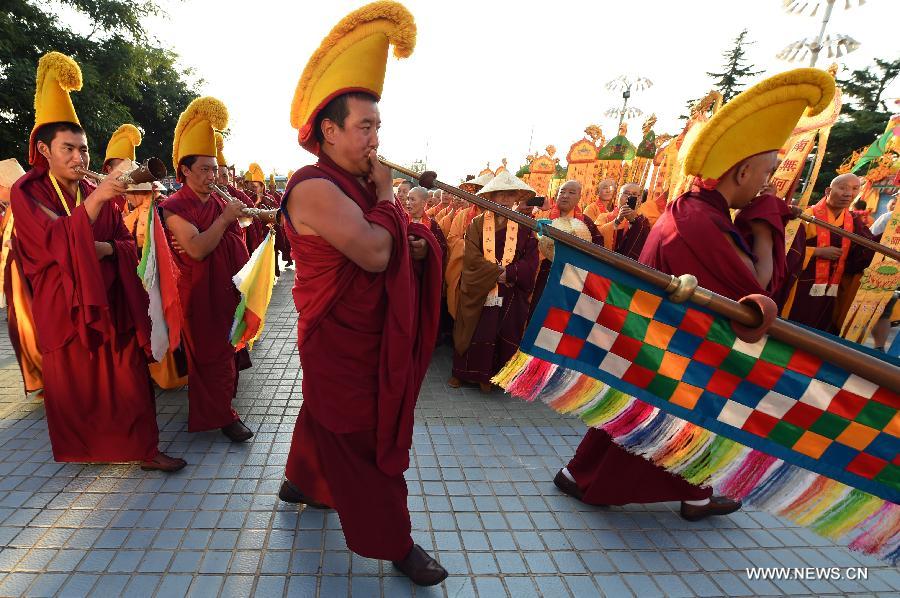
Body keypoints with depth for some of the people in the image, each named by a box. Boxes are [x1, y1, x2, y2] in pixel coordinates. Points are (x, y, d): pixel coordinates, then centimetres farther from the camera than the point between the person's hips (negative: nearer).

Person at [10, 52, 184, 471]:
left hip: (110, 301, 3)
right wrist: (94, 201, -29)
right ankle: (80, 449, 31)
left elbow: (128, 243, 7)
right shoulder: (26, 192, -2)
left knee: (127, 379, 1)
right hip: (64, 306, -2)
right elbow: (54, 241, -19)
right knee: (74, 383, 10)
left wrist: (108, 249, -16)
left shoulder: (98, 194, 9)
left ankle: (143, 449, 8)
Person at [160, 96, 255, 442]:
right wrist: (225, 218, -20)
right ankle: (221, 414, 12)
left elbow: (237, 245, 12)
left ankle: (225, 396, 34)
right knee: (210, 352, 2)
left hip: (228, 289, 6)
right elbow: (197, 249, -24)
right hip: (199, 294, -6)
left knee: (227, 346, 16)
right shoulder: (174, 207, -10)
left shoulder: (219, 202, 9)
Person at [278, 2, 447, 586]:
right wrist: (386, 196, -15)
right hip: (338, 338, -9)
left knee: (327, 415, 26)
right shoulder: (315, 187, -20)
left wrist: (415, 246, -9)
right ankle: (395, 542, 22)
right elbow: (374, 253, -31)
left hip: (370, 335, 9)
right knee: (361, 439, 4)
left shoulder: (359, 182, 8)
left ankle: (300, 481, 50)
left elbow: (394, 246, 14)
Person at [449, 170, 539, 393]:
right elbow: (472, 258, -9)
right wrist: (498, 273, -16)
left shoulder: (524, 227, 4)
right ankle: (462, 372, 23)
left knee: (503, 335, 5)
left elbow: (531, 261, -3)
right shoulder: (477, 224, 2)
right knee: (473, 332, 5)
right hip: (478, 291, -1)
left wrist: (508, 273, -17)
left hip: (510, 295, 1)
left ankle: (488, 376, 21)